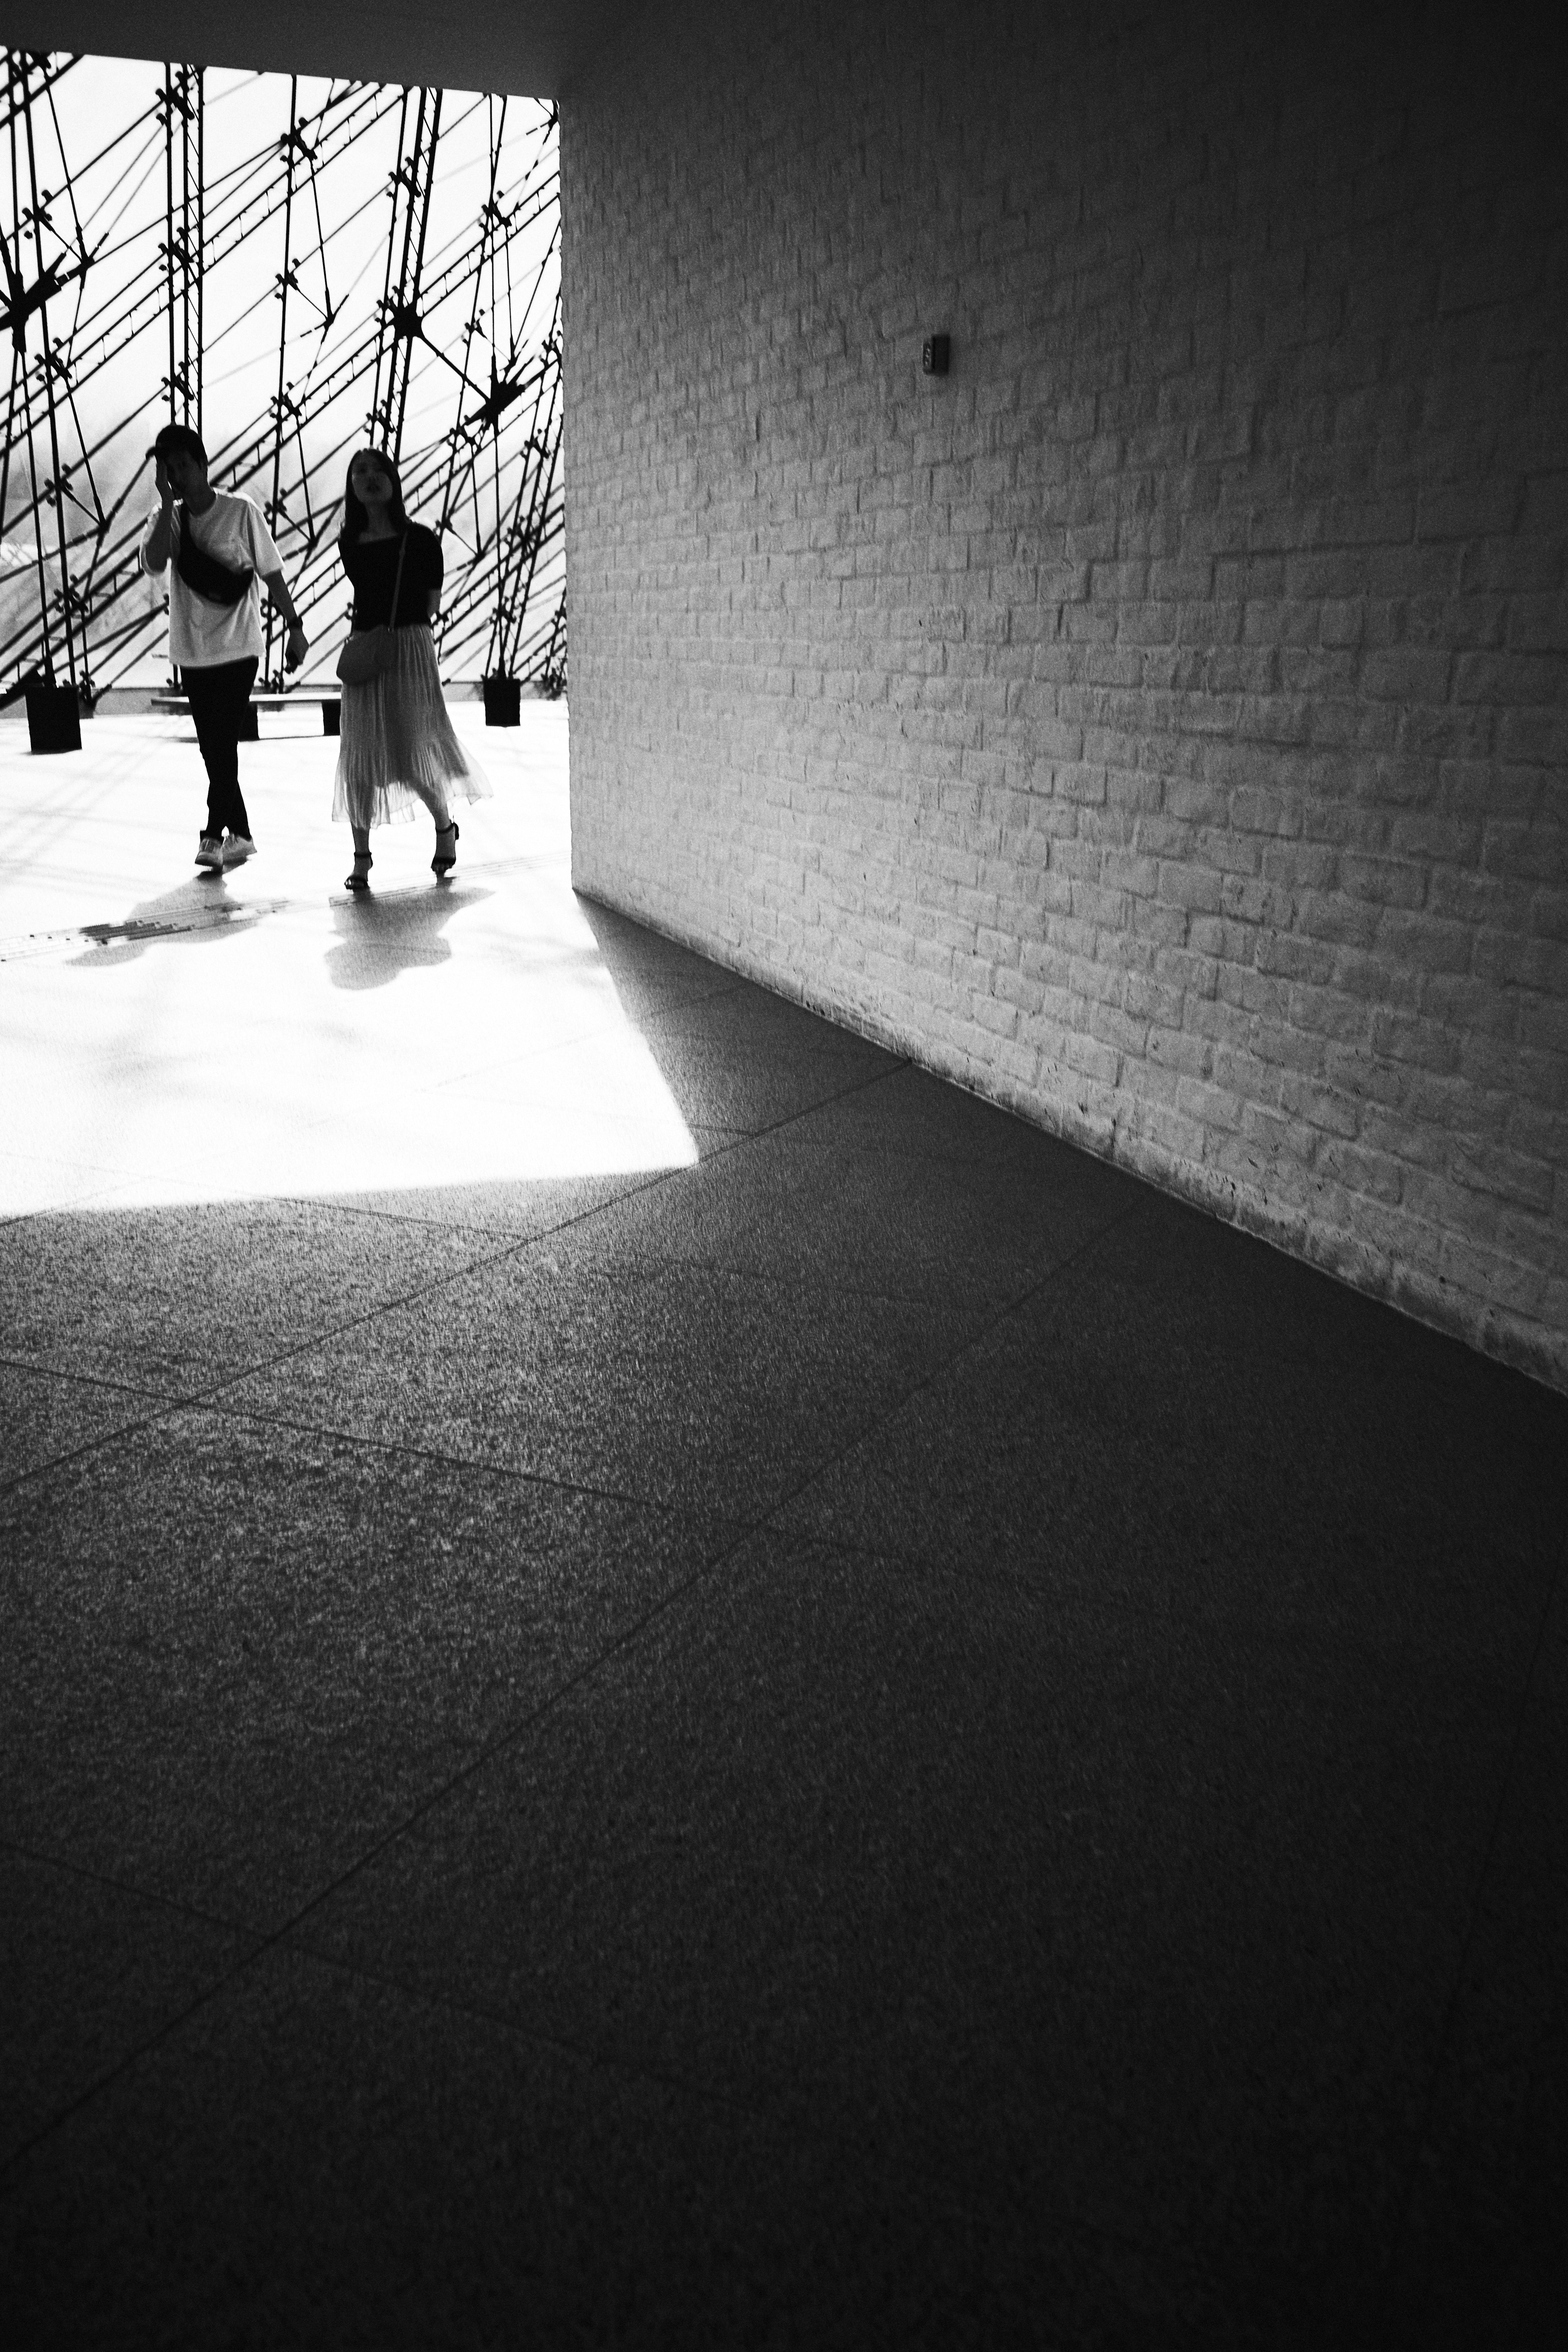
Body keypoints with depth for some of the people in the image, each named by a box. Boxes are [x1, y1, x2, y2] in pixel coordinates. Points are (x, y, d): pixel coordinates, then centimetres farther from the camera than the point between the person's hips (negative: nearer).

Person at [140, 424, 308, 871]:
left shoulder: (241, 511, -5)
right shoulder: (166, 519, 3)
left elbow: (272, 573, 1)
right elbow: (153, 563, -17)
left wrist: (294, 626, 0)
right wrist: (168, 502, -17)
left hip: (239, 649, -4)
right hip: (193, 653, 4)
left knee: (223, 743, -11)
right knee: (214, 750, 8)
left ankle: (215, 835, -6)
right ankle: (240, 835, 19)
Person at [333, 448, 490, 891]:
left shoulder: (420, 538, 0)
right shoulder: (349, 544, 8)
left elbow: (432, 604, 4)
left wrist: (400, 626, -1)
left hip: (410, 650, -3)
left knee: (413, 757, -6)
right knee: (360, 758, 0)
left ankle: (445, 827, 23)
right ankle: (361, 858, 8)